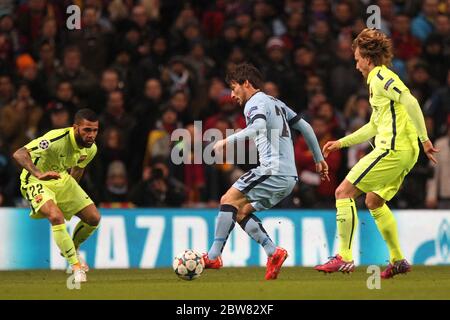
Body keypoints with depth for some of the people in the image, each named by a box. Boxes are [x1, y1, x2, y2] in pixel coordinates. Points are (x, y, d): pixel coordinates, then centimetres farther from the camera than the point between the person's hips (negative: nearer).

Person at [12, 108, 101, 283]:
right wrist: (39, 174, -57)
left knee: (94, 218, 0)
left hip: (62, 179, 7)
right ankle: (76, 266, -20)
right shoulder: (56, 139, -34)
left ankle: (72, 249, 29)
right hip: (36, 182, -7)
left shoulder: (91, 148, -10)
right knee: (56, 216, -31)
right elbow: (19, 154, -43)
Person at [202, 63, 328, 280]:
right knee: (241, 212, 12)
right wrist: (319, 159, 30)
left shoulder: (255, 103, -3)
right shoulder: (276, 103, 25)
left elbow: (258, 128, -25)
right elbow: (305, 127, 26)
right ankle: (273, 252, -3)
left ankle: (213, 256, -16)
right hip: (289, 177, 9)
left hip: (273, 171, -9)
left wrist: (227, 141, -24)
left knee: (229, 199, -9)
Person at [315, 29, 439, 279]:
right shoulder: (378, 80, 23)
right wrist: (341, 143, 32)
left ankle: (344, 258, -12)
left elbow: (410, 102, -21)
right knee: (374, 202, 24)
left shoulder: (381, 77, -7)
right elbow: (375, 125, 31)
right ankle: (398, 260, 24)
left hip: (392, 149, -10)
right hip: (405, 154, 10)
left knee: (344, 192, -8)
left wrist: (424, 138, -24)